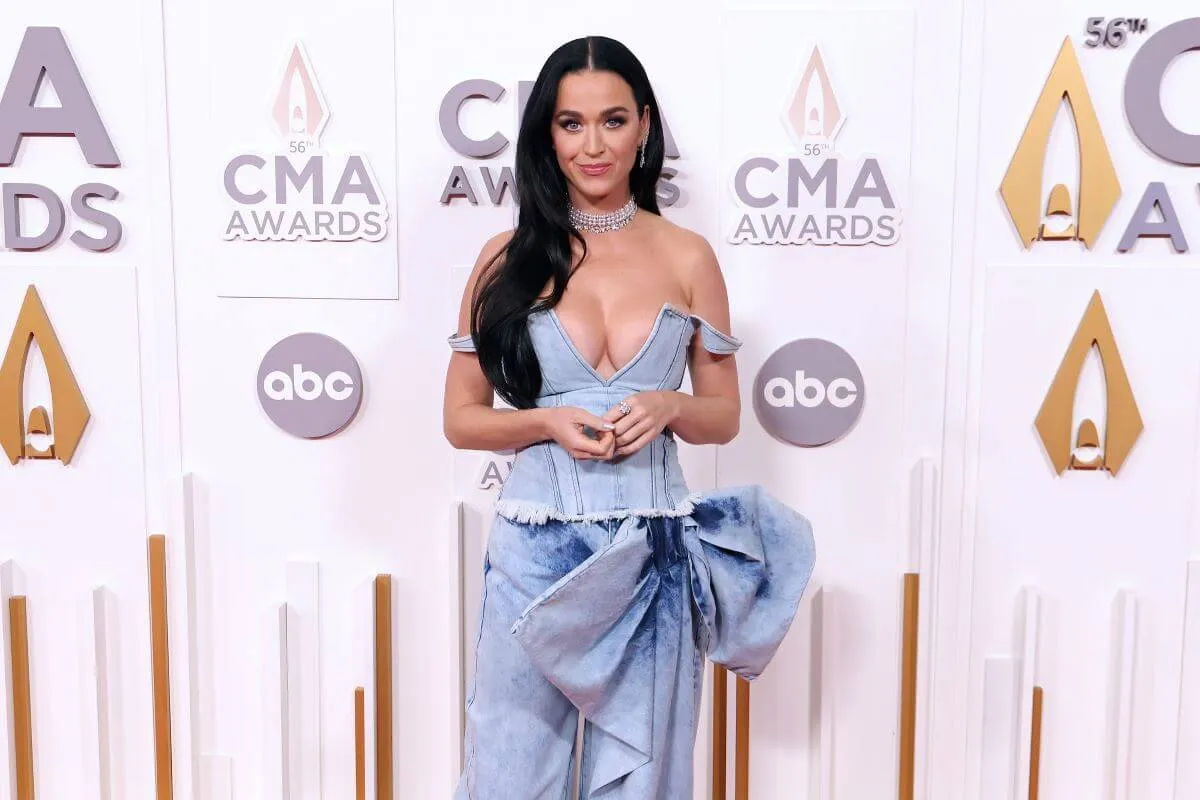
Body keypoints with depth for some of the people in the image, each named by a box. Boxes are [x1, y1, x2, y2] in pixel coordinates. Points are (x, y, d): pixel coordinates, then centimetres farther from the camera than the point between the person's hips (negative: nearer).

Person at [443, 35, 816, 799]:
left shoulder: (688, 257, 2)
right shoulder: (508, 257, 0)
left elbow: (724, 415, 8)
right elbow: (461, 418, 3)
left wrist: (669, 407, -13)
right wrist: (549, 421, -15)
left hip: (653, 555, 1)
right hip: (535, 552, 0)